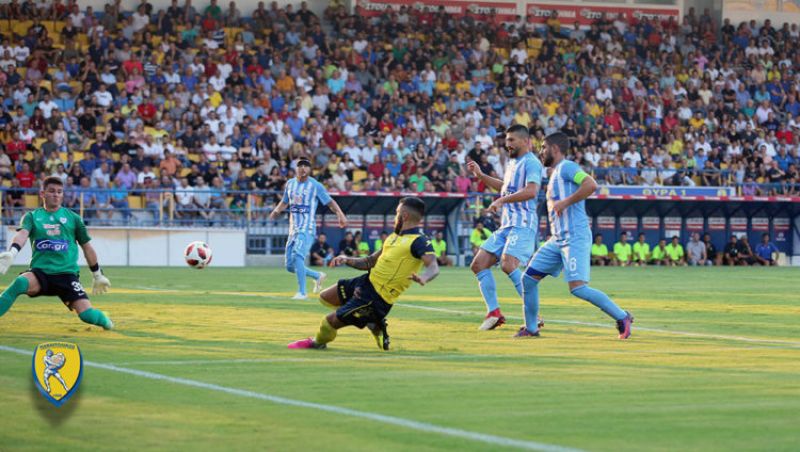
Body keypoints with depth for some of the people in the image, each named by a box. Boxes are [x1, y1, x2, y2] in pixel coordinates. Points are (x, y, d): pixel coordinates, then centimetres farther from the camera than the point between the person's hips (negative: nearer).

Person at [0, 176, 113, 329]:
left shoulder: (73, 218, 10)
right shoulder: (32, 216, 8)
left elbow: (87, 247, 17)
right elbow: (22, 234, -13)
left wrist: (98, 276, 22)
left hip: (67, 274, 1)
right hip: (40, 272, -1)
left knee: (87, 314, -17)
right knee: (20, 282, -35)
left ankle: (103, 319, 21)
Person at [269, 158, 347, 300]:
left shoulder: (315, 185, -3)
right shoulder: (290, 183, 13)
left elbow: (330, 202, -6)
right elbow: (284, 202, 24)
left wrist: (340, 214, -23)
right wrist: (276, 211, 4)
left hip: (307, 228, -6)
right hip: (293, 228, 6)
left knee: (297, 255, -26)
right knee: (290, 266, 7)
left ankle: (302, 292, -20)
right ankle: (318, 276, 29)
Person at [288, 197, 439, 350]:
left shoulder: (419, 241, -16)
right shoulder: (394, 237, 13)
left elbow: (433, 267, -30)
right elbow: (370, 262, 19)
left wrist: (423, 278, -52)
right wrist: (348, 260, 2)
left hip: (377, 298, -10)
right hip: (368, 281, 10)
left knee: (330, 321, -2)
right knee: (325, 298, 21)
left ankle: (318, 342, 35)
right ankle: (373, 323, 17)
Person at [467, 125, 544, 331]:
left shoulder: (531, 163, -9)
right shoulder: (512, 163, 20)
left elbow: (531, 191, -25)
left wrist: (502, 200, -25)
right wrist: (481, 176, 33)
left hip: (522, 225, -10)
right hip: (506, 225, 10)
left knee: (508, 265, -28)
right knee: (478, 264, 5)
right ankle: (494, 313, 8)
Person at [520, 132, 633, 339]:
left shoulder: (566, 167, -7)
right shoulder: (555, 174, 23)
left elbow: (591, 184, -23)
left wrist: (564, 203, -20)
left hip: (575, 237, -10)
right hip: (558, 239, 10)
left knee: (577, 287, -18)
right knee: (528, 279, 5)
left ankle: (622, 317, -8)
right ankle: (531, 328, 14)